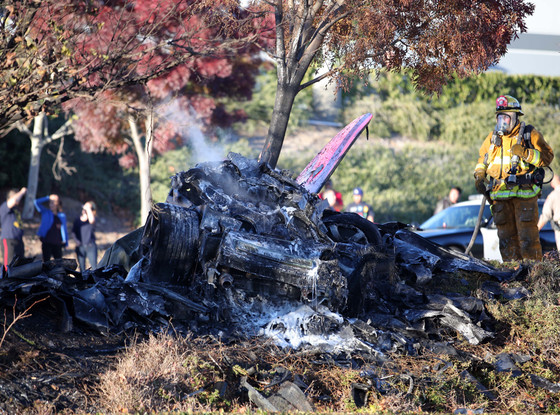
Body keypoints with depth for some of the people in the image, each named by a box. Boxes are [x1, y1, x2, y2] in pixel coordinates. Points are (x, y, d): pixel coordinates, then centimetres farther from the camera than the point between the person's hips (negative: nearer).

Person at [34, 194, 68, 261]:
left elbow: (64, 229, 12)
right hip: (47, 242, -2)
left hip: (57, 243, 2)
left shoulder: (62, 216, 7)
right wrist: (48, 198, -6)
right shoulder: (45, 212, 4)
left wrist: (65, 242, 9)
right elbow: (37, 202, -5)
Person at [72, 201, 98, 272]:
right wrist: (76, 241, -2)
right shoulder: (77, 220, 10)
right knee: (82, 267, 7)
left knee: (94, 266, -9)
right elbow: (73, 232, 15)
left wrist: (88, 208, -18)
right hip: (80, 247, 4)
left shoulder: (91, 219, -2)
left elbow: (92, 220, -28)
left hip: (90, 246, -4)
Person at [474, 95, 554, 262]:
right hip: (500, 194, 5)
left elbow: (547, 156, -4)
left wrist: (525, 153, -17)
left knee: (527, 234, -10)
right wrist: (479, 175, 12)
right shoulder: (493, 138, 15)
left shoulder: (530, 134, 1)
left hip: (524, 193, -5)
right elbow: (482, 158, 29)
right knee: (506, 235, 6)